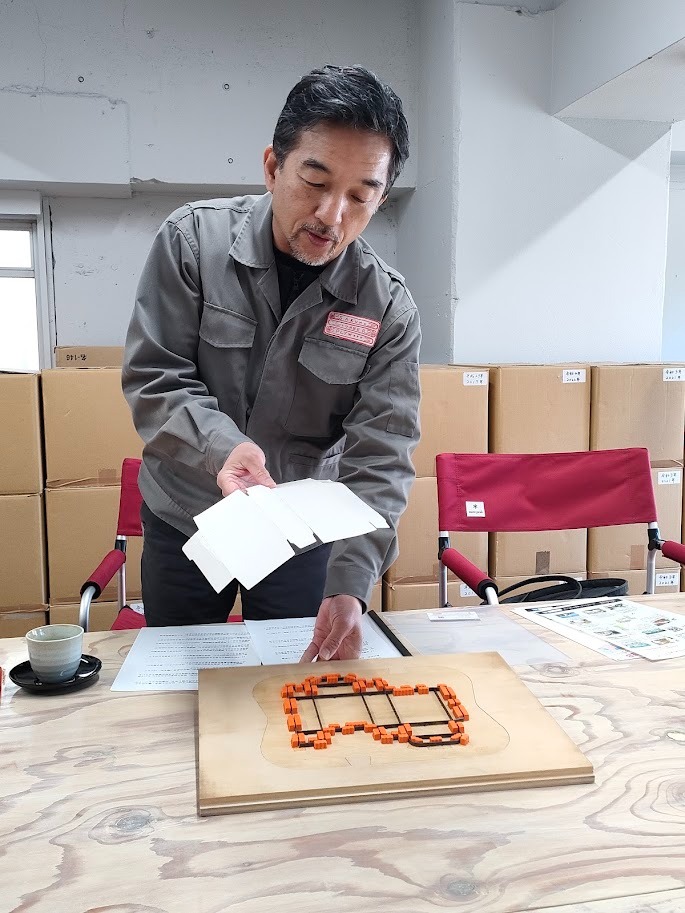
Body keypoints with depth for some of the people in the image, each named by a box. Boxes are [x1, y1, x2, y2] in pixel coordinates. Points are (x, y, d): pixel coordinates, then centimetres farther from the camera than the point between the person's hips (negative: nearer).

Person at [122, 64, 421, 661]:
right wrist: (221, 447, -36)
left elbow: (380, 457, -18)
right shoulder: (194, 239, -15)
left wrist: (350, 583, -31)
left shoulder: (388, 310, -15)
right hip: (182, 521, 1)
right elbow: (153, 381, -16)